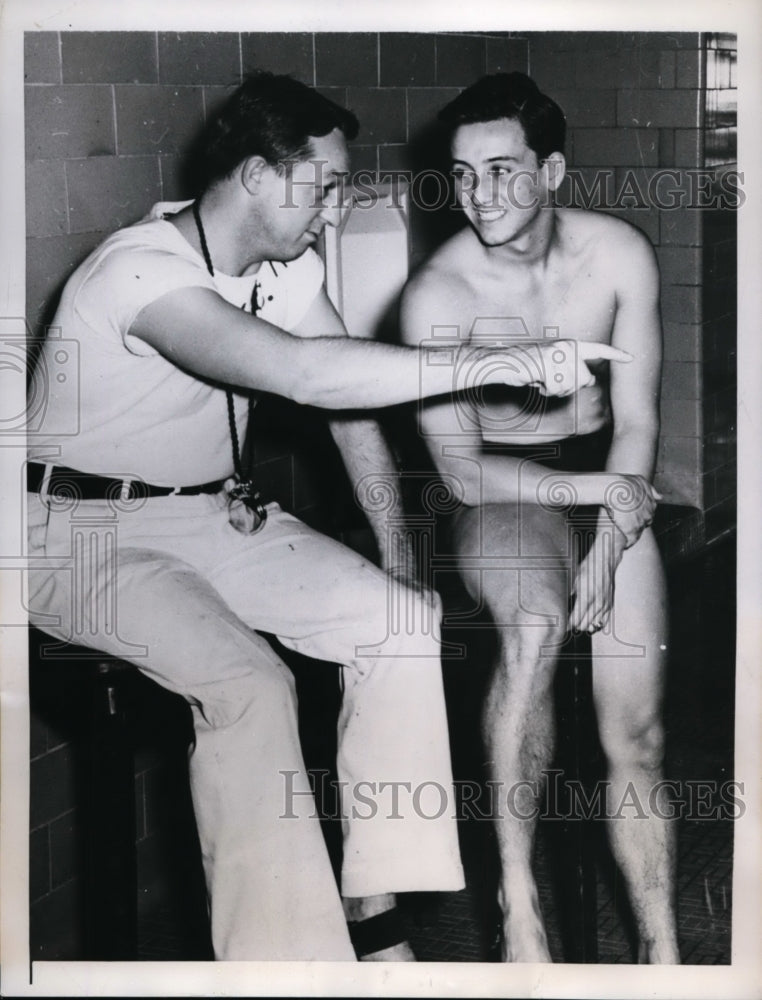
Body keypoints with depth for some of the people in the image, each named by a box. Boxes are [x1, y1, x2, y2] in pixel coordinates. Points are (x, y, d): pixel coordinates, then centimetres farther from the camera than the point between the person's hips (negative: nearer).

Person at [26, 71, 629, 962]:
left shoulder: (289, 267, 1)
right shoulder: (141, 270, -27)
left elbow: (353, 403, 8)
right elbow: (305, 374, -41)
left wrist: (397, 554, 0)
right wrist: (506, 363, -40)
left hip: (214, 514, 8)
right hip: (83, 532, -8)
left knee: (403, 620, -7)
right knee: (247, 685, -31)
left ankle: (372, 913, -3)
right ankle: (283, 956, -22)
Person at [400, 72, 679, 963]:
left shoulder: (618, 255, -9)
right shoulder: (438, 294, -17)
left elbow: (635, 421, -3)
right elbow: (464, 472, -15)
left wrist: (608, 548, -14)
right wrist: (595, 491, -20)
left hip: (609, 483, 3)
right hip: (505, 493, -3)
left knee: (635, 736, -5)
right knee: (535, 623, -37)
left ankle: (661, 952, 10)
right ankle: (516, 897, -26)